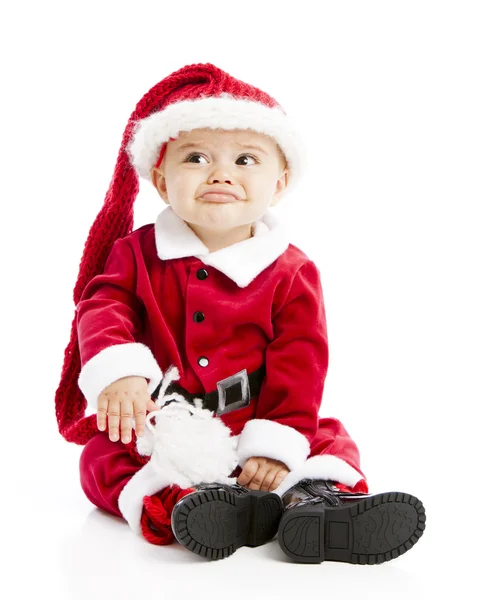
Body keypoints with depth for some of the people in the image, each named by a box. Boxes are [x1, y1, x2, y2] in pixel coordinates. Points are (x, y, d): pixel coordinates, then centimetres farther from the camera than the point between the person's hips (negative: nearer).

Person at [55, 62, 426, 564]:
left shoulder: (292, 273, -4)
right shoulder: (137, 252, 2)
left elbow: (297, 367, -8)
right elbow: (102, 309, -11)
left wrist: (275, 446, -20)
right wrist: (118, 372, -33)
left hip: (249, 430, 1)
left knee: (332, 443, -17)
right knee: (102, 457, -26)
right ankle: (178, 501, -46)